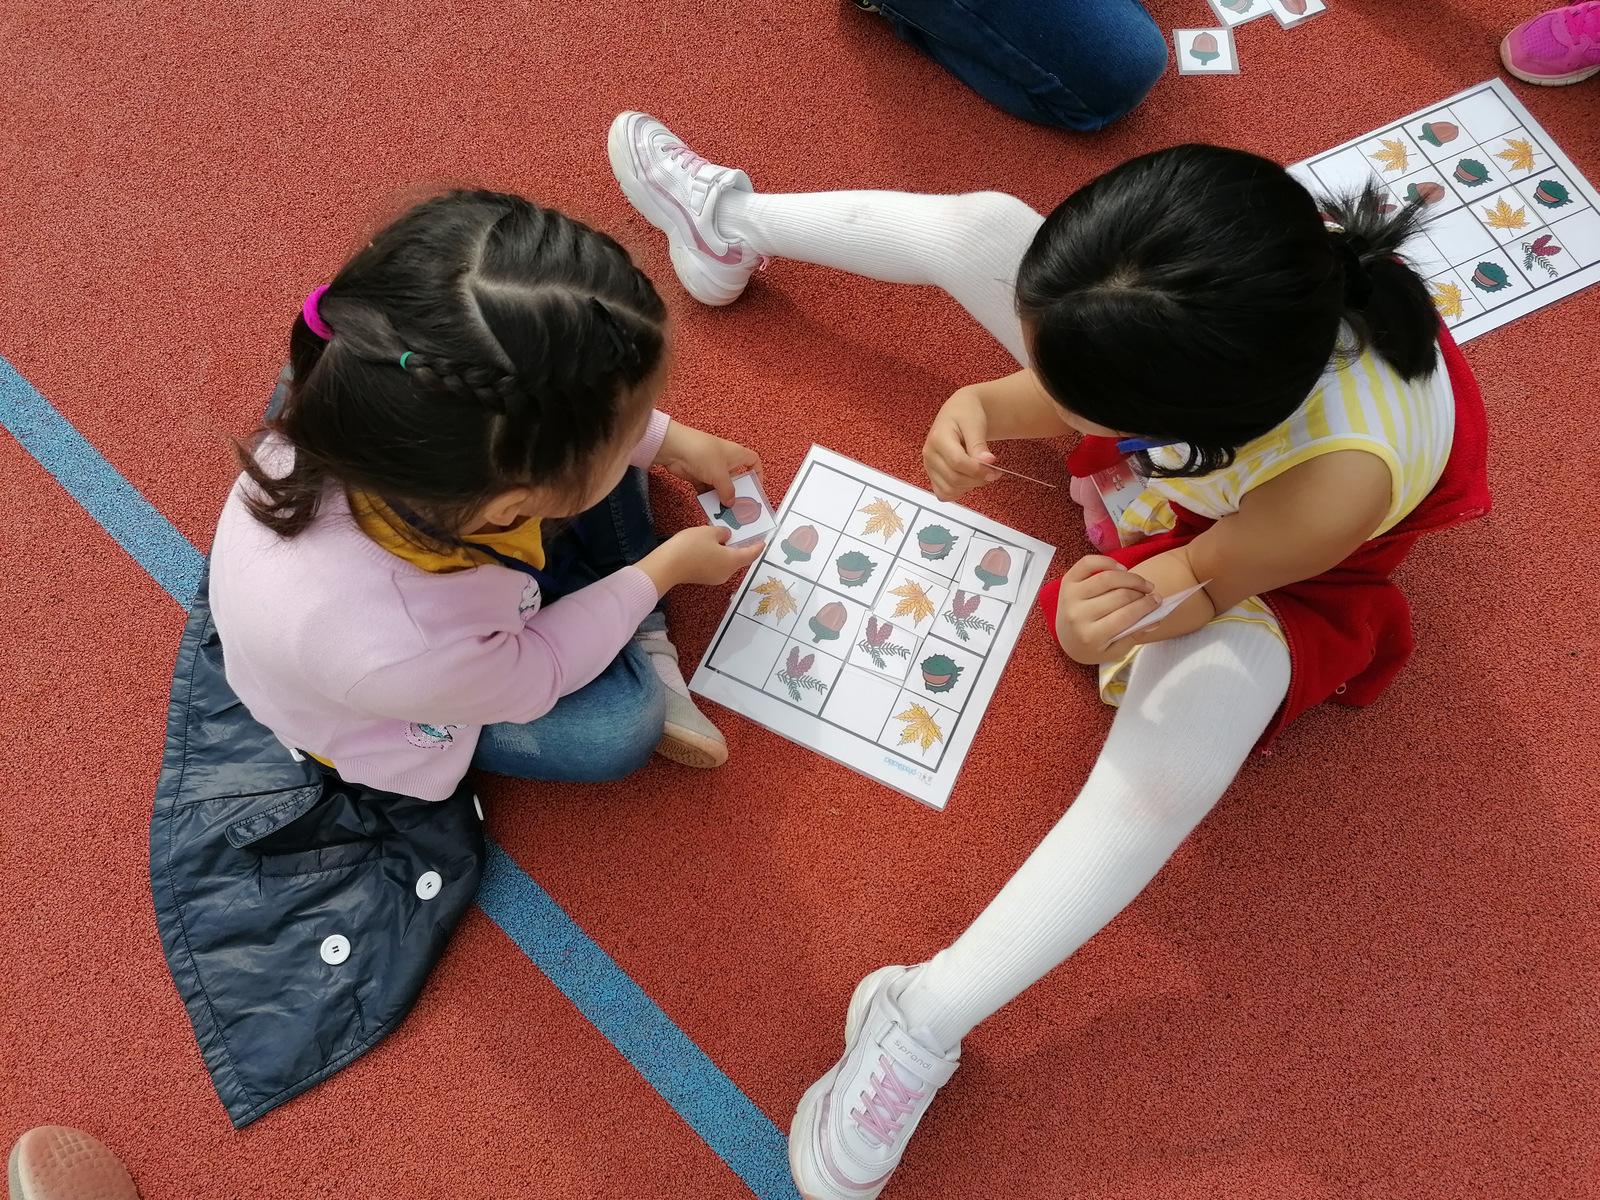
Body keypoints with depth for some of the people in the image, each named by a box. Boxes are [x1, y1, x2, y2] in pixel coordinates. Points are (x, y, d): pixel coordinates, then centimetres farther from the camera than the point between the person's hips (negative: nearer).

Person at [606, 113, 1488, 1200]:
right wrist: (990, 405, -38)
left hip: (1257, 562, -5)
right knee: (983, 228, -6)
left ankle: (920, 1030, -20)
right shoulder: (1236, 261, -36)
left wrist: (1118, 616, -48)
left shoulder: (1342, 475, -47)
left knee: (1160, 776, -38)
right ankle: (736, 223, 23)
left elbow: (1204, 580, -27)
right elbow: (1061, 387, -18)